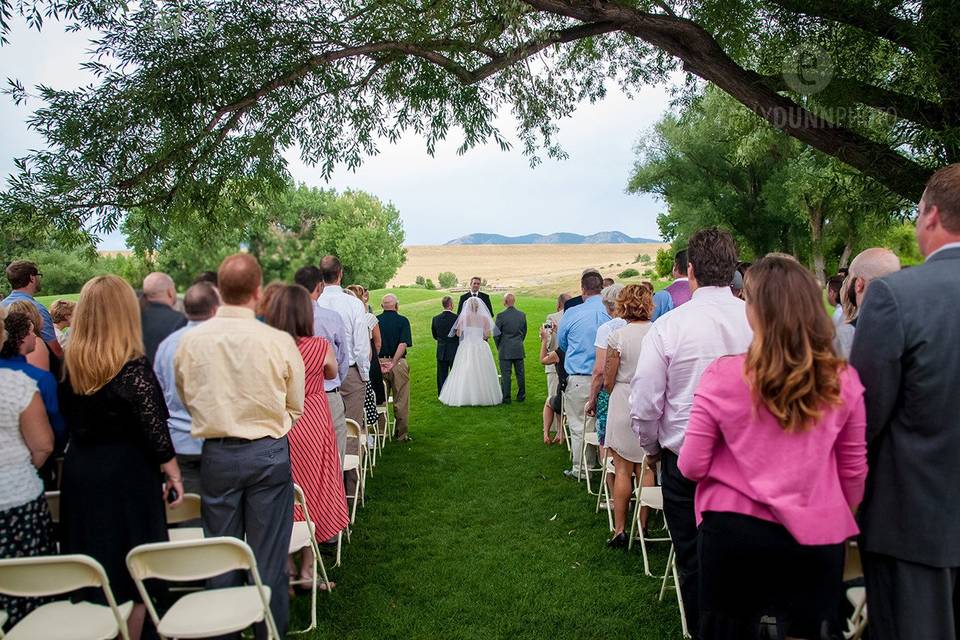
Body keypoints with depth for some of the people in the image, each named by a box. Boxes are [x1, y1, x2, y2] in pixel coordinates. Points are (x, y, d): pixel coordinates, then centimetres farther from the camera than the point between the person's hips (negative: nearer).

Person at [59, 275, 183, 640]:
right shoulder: (133, 367, -19)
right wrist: (173, 474, -4)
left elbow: (68, 417, 8)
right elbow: (154, 429, -15)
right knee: (130, 571, 9)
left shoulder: (70, 363, -2)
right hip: (127, 474, -6)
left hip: (79, 471, 6)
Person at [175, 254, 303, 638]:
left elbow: (186, 398, 8)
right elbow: (296, 407, -3)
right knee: (268, 554, 11)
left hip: (216, 454, 2)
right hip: (269, 453, -2)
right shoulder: (279, 341, -14)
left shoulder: (191, 341, -8)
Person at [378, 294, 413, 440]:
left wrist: (378, 362, -2)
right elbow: (403, 344, -17)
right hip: (398, 363, -2)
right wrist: (393, 363, -17)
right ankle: (402, 434, 13)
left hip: (378, 363, 3)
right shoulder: (402, 321, -5)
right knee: (401, 402, 7)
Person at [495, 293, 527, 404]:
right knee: (520, 373, 11)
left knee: (505, 374, 0)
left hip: (505, 350, -4)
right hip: (519, 349, 4)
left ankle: (506, 398, 3)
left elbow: (496, 333, -7)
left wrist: (499, 346, 8)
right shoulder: (522, 315, 2)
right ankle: (521, 396, 19)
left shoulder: (501, 315, -12)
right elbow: (524, 331, 11)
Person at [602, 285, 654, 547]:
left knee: (622, 470, 6)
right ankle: (643, 527, 21)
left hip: (624, 405, -3)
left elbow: (608, 381, -8)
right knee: (646, 468, 13)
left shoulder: (618, 335, -13)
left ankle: (619, 530, 12)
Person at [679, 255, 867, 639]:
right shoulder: (843, 381, -7)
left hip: (733, 532, -2)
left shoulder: (723, 375, -15)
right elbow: (854, 471, 5)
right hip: (816, 537, 2)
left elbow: (692, 467, -9)